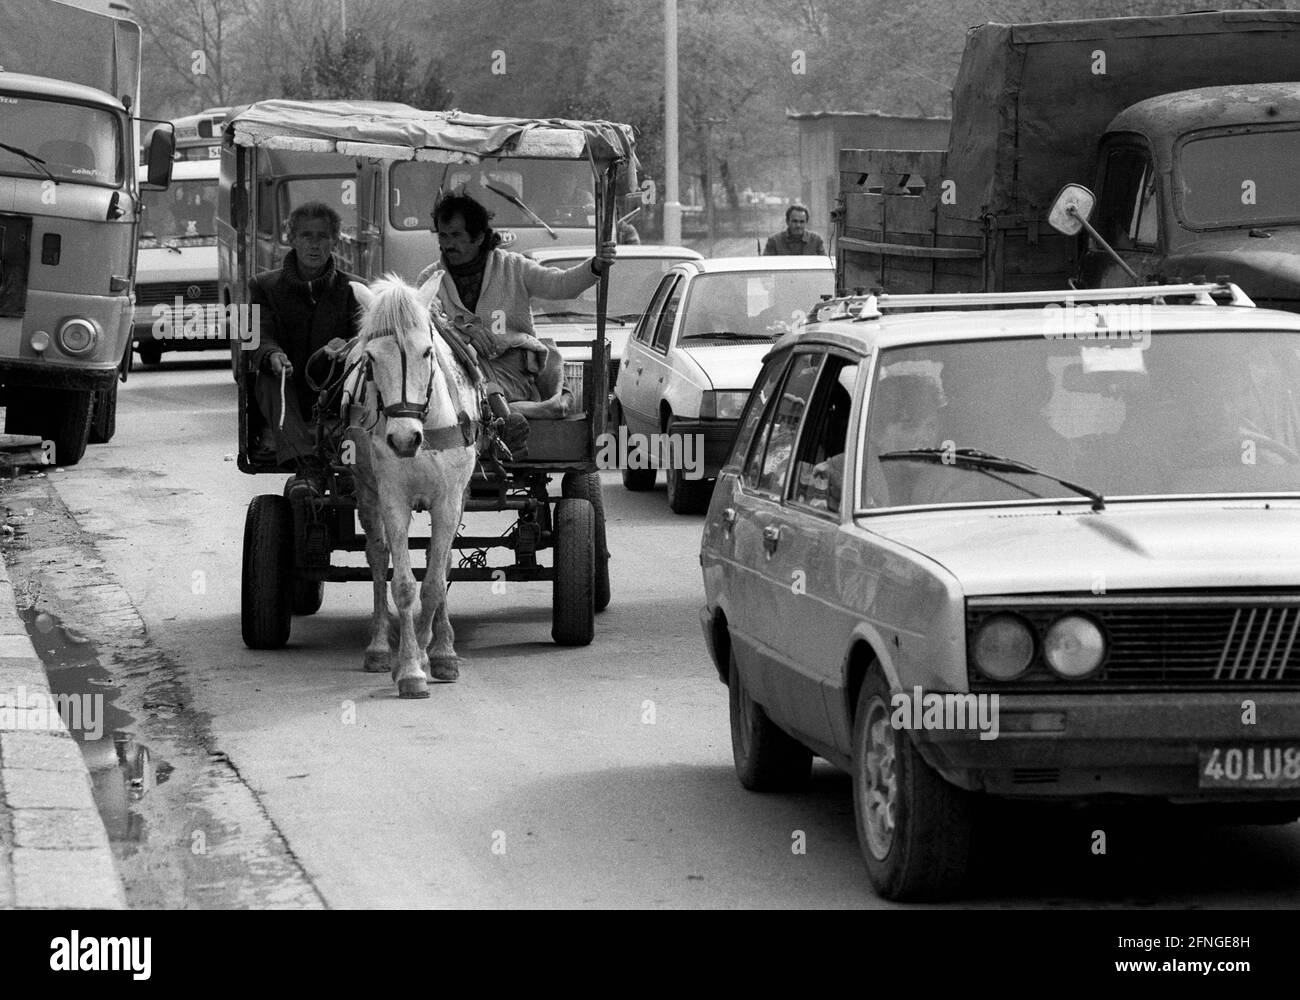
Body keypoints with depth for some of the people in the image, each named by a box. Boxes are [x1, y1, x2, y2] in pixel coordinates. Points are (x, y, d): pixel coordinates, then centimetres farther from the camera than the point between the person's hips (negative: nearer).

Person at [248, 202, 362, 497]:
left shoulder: (353, 289, 11)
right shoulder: (265, 286, 11)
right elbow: (259, 336, -6)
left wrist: (346, 346, -33)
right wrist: (272, 355, -32)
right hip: (287, 397, 0)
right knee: (270, 378, -33)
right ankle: (306, 466, -55)